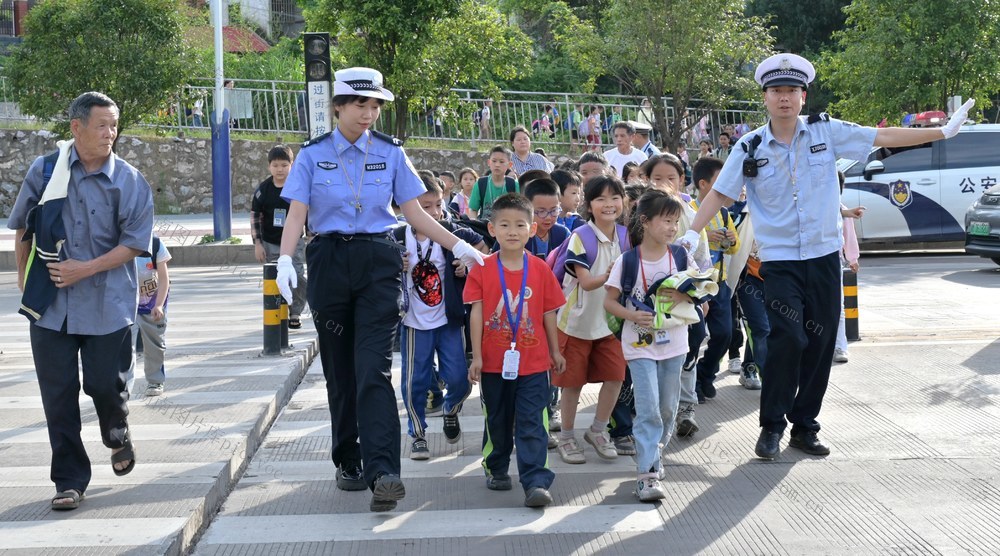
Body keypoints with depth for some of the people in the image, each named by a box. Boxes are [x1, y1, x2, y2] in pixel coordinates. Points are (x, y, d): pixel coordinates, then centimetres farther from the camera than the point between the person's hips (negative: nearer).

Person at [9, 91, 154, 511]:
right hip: (49, 303, 1)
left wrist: (86, 268, -15)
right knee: (58, 392, 3)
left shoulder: (130, 181, -4)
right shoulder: (45, 171, 1)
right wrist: (24, 275, 11)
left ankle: (118, 436, 37)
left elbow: (134, 244, -7)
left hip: (107, 304, -1)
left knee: (104, 384, 1)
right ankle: (69, 480, 14)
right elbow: (22, 227, 13)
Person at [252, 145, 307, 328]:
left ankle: (295, 313, 5)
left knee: (299, 278, -11)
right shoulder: (263, 189, -2)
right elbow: (255, 216, 3)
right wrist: (257, 243, -1)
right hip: (270, 243, 2)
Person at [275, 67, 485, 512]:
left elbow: (415, 213, 7)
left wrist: (457, 245, -3)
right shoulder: (313, 155, 3)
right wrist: (285, 260, -22)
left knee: (373, 368, -13)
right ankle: (348, 462, 22)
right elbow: (296, 214, -6)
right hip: (329, 263, 1)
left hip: (378, 263, -1)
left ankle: (381, 472, -20)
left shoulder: (391, 153, 6)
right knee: (339, 371, 8)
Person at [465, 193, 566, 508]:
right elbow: (476, 314, -4)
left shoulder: (541, 270, -1)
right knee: (497, 421, 17)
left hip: (533, 362, -1)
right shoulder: (482, 270, -4)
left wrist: (555, 352, 13)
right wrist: (476, 356, -8)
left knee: (532, 424, -6)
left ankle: (536, 482, -9)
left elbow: (549, 314, 7)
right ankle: (496, 470, 34)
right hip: (494, 361, 1)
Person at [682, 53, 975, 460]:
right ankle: (771, 427, -1)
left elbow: (883, 137, 3)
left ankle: (804, 426, 20)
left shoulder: (826, 132, 0)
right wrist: (692, 233, -14)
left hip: (824, 257, 3)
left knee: (820, 343, 6)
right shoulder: (750, 147, -1)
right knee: (788, 339, -16)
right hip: (779, 261, -2)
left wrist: (942, 132, 2)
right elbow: (719, 194, -2)